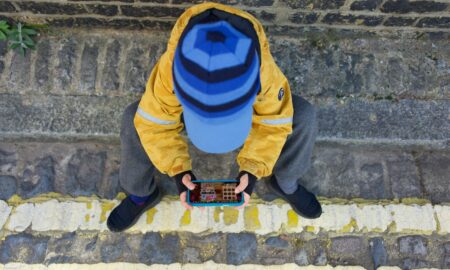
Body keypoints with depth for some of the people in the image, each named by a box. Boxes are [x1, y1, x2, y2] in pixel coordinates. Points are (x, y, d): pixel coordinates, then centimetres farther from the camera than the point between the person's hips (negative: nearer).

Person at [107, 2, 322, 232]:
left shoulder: (265, 71, -41)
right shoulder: (169, 69, -42)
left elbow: (272, 122, -25)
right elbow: (154, 122, -27)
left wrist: (252, 170, -36)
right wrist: (178, 171, -36)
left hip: (249, 107, 1)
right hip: (189, 102, 0)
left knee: (303, 116, -23)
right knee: (135, 120, -25)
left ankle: (285, 183, 7)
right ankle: (141, 193, 5)